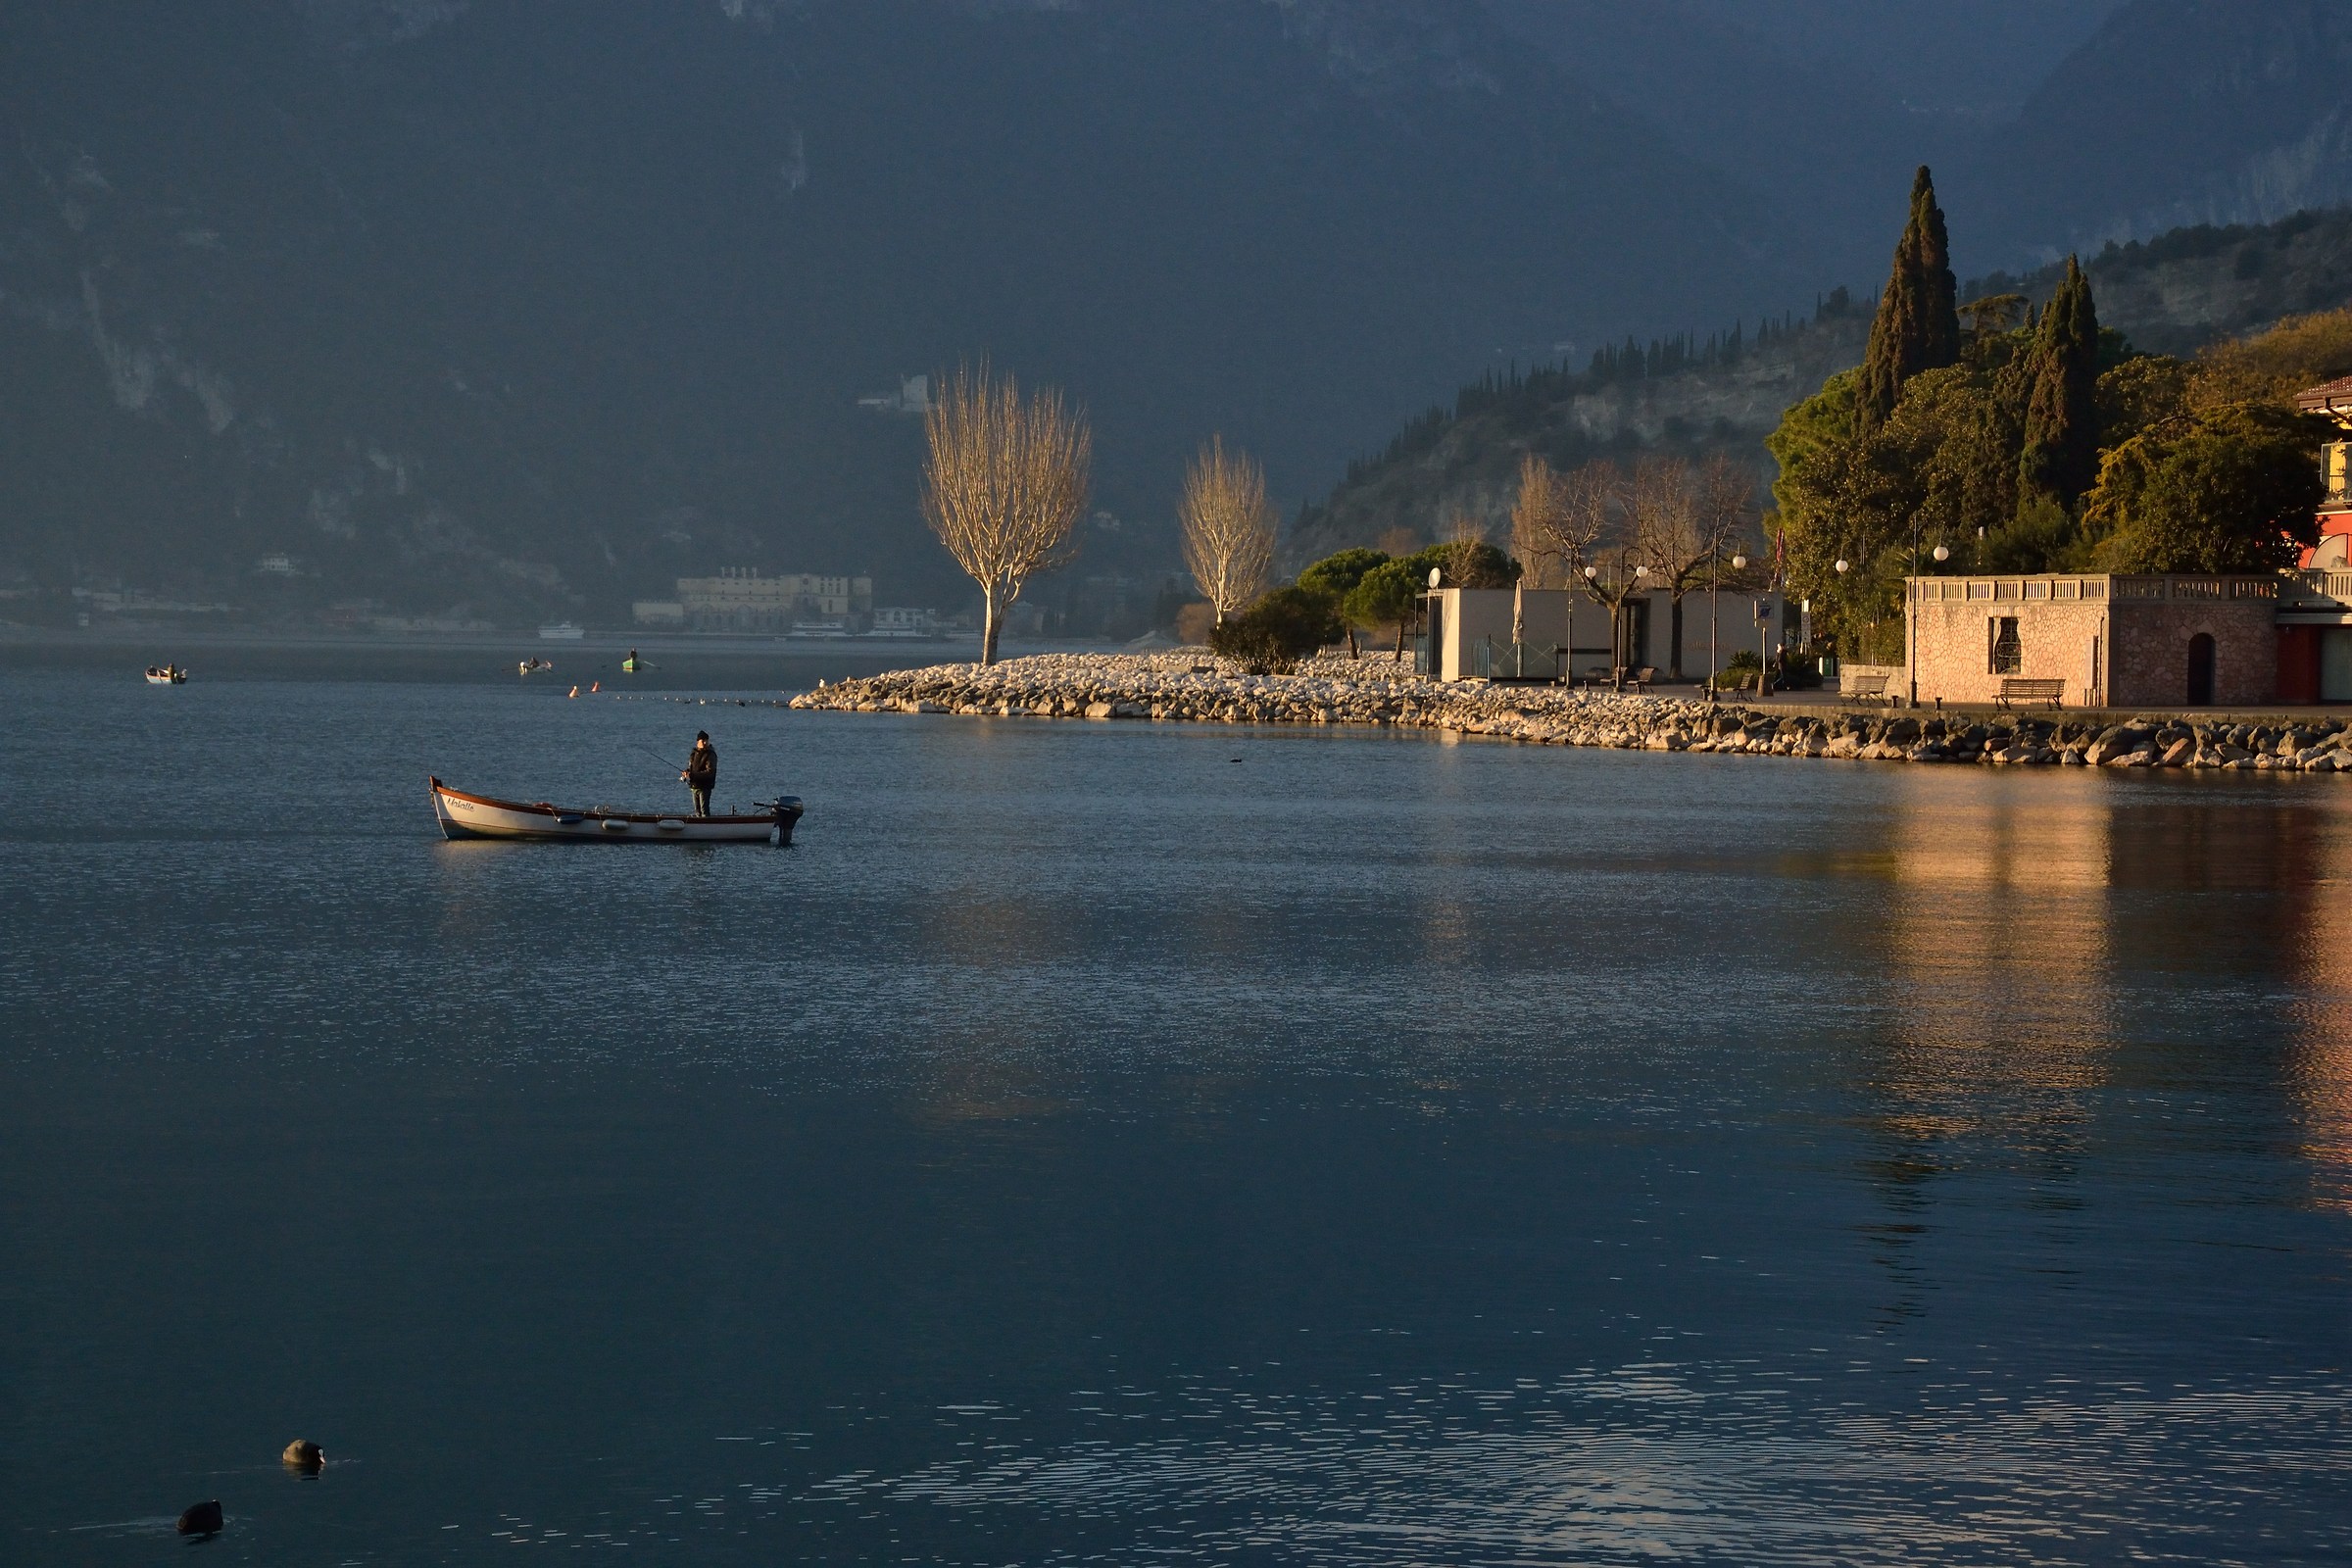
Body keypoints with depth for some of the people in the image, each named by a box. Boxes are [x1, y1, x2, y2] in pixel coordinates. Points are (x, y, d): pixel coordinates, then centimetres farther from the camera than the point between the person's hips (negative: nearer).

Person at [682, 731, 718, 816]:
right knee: (697, 811, 13)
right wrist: (686, 772, -4)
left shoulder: (710, 755, -13)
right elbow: (690, 767, 21)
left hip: (704, 787, -7)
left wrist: (693, 775, -27)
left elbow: (710, 772, -22)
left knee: (704, 810, -11)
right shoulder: (694, 753, 10)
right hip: (694, 786, 7)